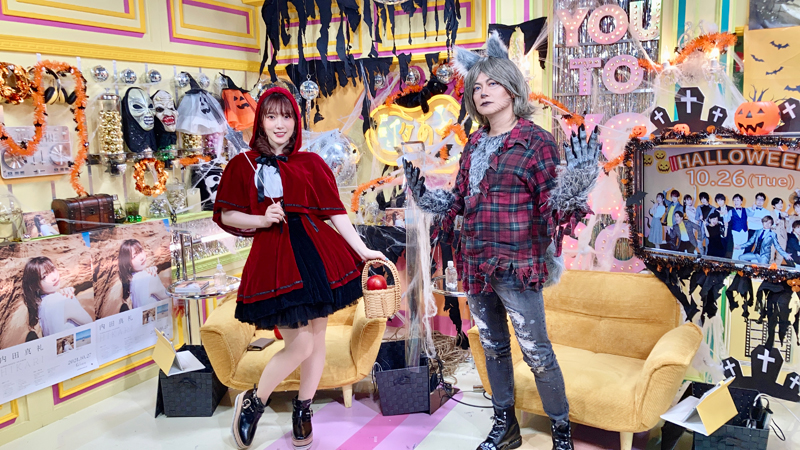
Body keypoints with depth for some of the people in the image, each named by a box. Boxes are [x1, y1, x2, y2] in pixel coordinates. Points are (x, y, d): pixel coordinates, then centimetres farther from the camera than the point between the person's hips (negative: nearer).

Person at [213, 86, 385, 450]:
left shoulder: (311, 163, 9)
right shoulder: (243, 164, 5)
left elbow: (335, 211, 4)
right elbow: (226, 215, 5)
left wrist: (363, 250, -3)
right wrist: (263, 220, -11)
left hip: (318, 253, 3)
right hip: (275, 259, -3)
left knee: (317, 337, 9)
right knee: (299, 344, -9)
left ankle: (303, 411, 30)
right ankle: (252, 402, 18)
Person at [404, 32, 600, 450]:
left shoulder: (535, 141, -8)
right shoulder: (474, 145, 10)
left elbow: (551, 206, -12)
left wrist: (575, 182, -29)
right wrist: (424, 196, 9)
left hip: (516, 267, -6)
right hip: (476, 265, 6)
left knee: (537, 353, 3)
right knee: (493, 347, 18)